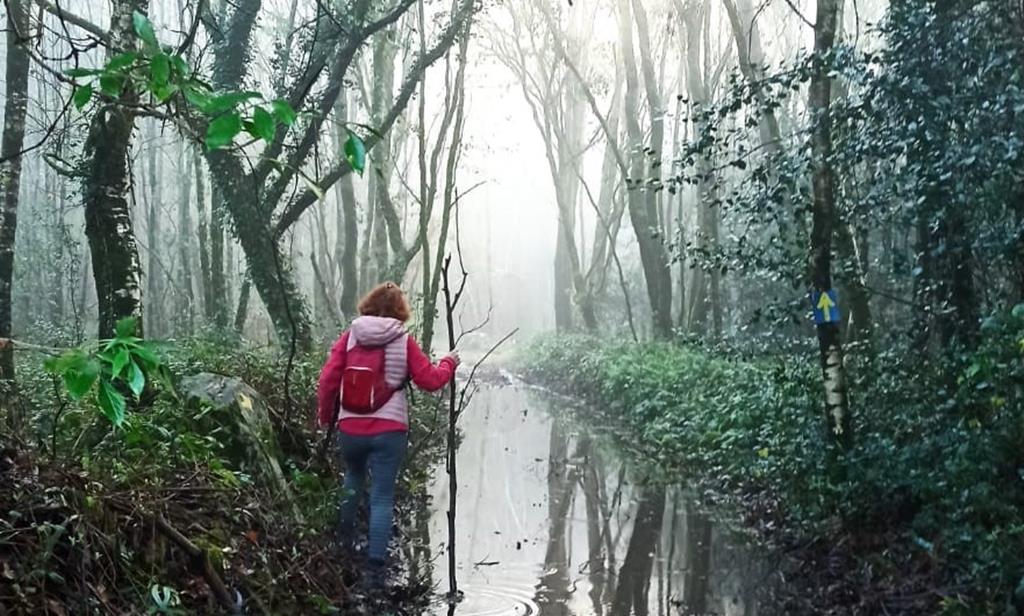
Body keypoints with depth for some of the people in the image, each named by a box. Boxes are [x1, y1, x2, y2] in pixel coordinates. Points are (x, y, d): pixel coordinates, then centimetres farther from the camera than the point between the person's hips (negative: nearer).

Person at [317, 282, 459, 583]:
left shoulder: (350, 336, 0)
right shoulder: (404, 342, -4)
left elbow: (328, 379, -3)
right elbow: (430, 380, -1)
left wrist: (325, 415, 12)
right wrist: (449, 363, 18)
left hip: (350, 428, 3)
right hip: (389, 431, -2)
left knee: (354, 479, 30)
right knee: (382, 498, 4)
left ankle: (344, 540, 33)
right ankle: (376, 564, 2)